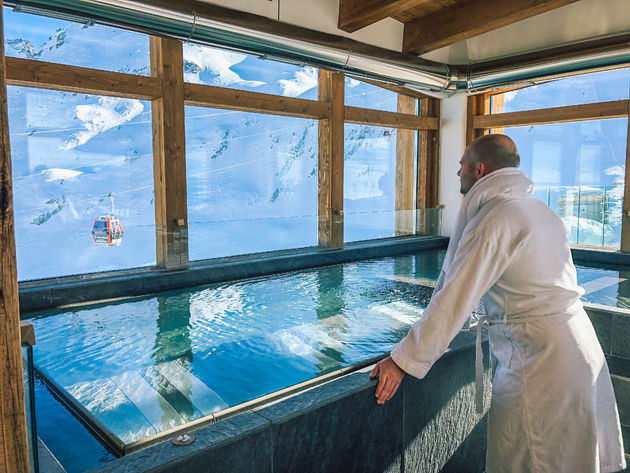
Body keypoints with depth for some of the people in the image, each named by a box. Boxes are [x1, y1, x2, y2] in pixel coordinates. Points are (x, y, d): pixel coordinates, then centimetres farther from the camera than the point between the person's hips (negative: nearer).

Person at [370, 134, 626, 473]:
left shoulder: (492, 221, -17)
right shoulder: (540, 210, 13)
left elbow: (454, 301, -22)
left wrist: (403, 361, -16)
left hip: (538, 362, -9)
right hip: (581, 346, 9)